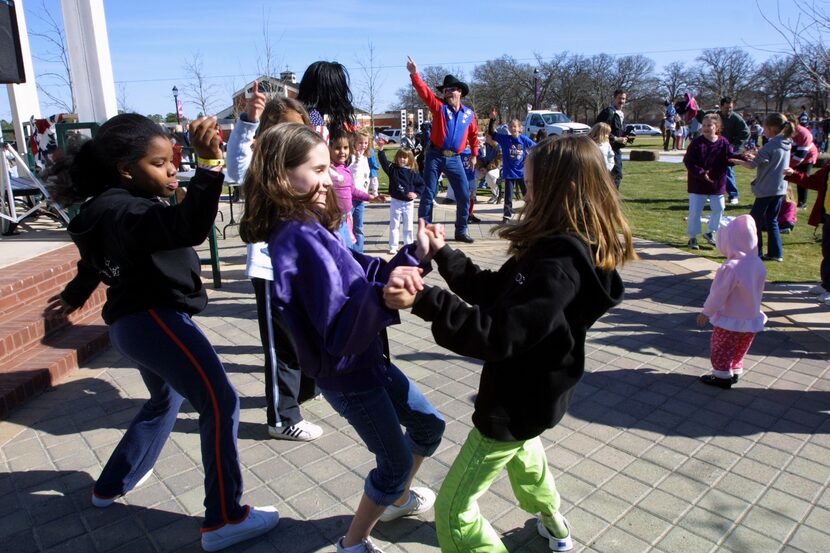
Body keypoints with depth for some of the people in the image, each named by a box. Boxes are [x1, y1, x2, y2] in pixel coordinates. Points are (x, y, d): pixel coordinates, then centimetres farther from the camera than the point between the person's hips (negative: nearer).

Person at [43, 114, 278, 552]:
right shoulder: (124, 210, -20)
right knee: (221, 405, -11)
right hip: (155, 319, -11)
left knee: (166, 399, 29)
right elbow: (190, 229, -40)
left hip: (135, 321, 11)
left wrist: (74, 295, 47)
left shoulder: (114, 206, 13)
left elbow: (97, 258, 31)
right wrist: (209, 162, -51)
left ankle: (111, 485, 44)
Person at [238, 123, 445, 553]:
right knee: (395, 461, 10)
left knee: (428, 425, 24)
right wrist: (384, 292, -48)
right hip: (347, 374, -9)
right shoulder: (300, 238, -28)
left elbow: (363, 275, 3)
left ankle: (397, 497, 50)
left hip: (365, 361, 9)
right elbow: (340, 329, -34)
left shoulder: (308, 229, 2)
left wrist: (414, 256, -7)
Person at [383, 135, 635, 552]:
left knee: (453, 511, 0)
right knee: (522, 450, 40)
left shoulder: (559, 265, -31)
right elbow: (494, 293, 3)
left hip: (521, 398, -10)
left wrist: (423, 301, -44)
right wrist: (443, 254, 1)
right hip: (529, 385, 10)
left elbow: (498, 333, -37)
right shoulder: (558, 248, 0)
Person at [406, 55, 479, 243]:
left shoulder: (469, 114, 7)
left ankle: (461, 231, 18)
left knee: (464, 196, 3)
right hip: (435, 156, -2)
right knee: (428, 195, 0)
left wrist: (474, 154, 22)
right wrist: (414, 74, -23)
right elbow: (424, 91, -12)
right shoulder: (439, 107, 0)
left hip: (454, 159, 2)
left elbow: (473, 135, 20)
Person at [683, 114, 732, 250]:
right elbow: (688, 162, -14)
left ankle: (711, 233, 30)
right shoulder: (696, 143, -11)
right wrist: (701, 173, -24)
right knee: (695, 211, -1)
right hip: (698, 184, -4)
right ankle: (693, 237, 13)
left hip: (717, 183, 4)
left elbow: (731, 158, -2)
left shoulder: (723, 143, -1)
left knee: (719, 209, 11)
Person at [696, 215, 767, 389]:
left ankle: (722, 376, 20)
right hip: (752, 320, 7)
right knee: (739, 350, 24)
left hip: (730, 321, -7)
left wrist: (705, 312, -9)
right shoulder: (758, 264, -5)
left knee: (721, 348, 11)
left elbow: (719, 294, -22)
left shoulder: (731, 268, -29)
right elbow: (758, 291, 8)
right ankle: (735, 371, 36)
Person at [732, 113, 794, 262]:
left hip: (766, 189, -8)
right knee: (772, 221, 15)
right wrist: (755, 157, 11)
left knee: (755, 220, 4)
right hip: (780, 189, 8)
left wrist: (738, 161, 4)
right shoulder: (786, 144, 8)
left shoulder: (770, 146, -18)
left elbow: (752, 165, -12)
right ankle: (776, 253, 16)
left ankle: (754, 252, 8)